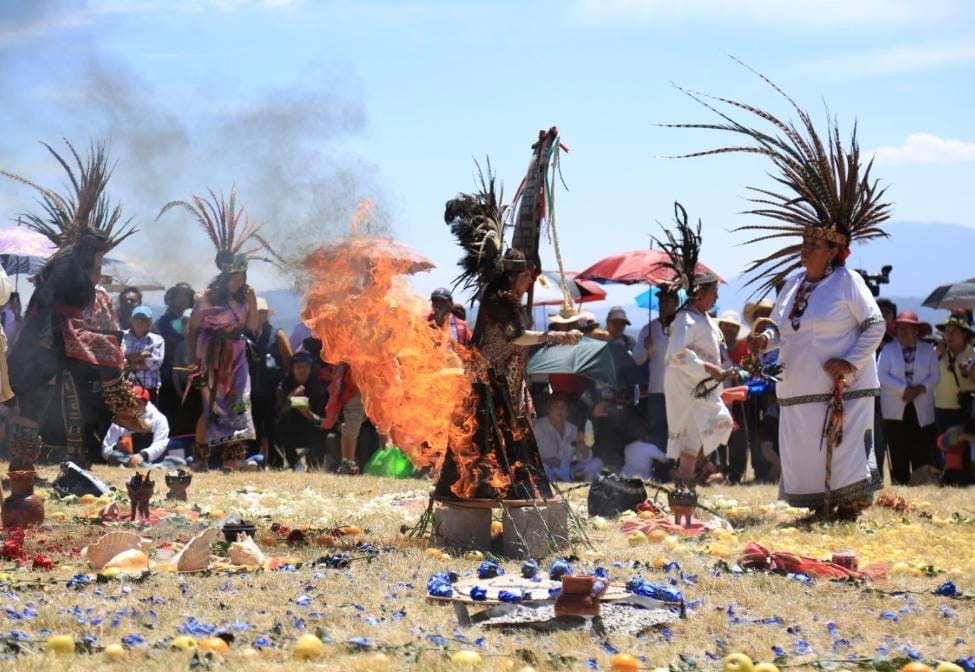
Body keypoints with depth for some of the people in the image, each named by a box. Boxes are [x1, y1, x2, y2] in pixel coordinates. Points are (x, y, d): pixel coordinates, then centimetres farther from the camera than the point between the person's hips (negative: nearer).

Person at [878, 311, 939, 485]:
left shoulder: (928, 349, 7)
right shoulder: (888, 349, 3)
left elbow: (935, 375, 1)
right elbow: (882, 375, -8)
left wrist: (920, 389, -16)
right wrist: (904, 390, -18)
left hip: (922, 411, 1)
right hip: (896, 410, -1)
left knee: (923, 455, -2)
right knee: (899, 455, 0)